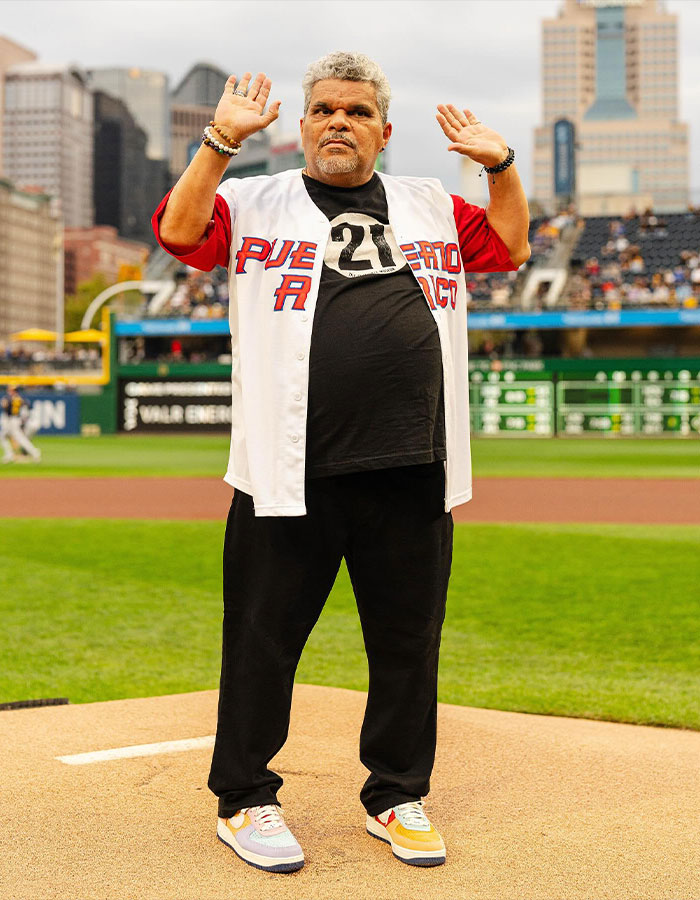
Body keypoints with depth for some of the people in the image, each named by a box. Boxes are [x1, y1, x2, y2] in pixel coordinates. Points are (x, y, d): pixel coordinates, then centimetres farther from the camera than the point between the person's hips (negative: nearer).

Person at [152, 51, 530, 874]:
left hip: (411, 476, 3)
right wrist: (222, 142, -16)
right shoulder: (254, 203, 7)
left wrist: (499, 164, 6)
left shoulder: (432, 208, 18)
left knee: (408, 644, 10)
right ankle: (244, 800, 20)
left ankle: (397, 798, 26)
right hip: (286, 475, -3)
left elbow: (509, 246, 19)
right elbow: (179, 231, -6)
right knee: (264, 640, 4)